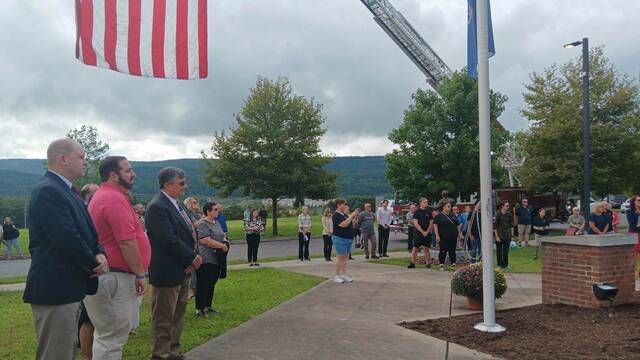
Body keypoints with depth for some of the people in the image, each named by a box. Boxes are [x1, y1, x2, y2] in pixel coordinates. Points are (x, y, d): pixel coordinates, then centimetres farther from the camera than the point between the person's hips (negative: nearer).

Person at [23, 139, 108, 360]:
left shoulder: (68, 191, 14)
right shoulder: (48, 191, -17)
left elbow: (85, 231, 15)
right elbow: (67, 239, -25)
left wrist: (100, 254, -5)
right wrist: (94, 264, -10)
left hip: (69, 286, 10)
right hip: (55, 289, -10)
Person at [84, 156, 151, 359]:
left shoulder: (103, 196, 16)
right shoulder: (115, 199, -18)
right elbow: (127, 242, -22)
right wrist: (140, 274, -14)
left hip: (105, 274, 11)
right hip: (115, 277, -11)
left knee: (107, 334, 20)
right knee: (112, 337, -2)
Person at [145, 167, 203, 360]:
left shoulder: (177, 203, 11)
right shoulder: (157, 207, -18)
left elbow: (189, 232, 12)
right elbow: (169, 240, -24)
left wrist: (192, 258, -4)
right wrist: (192, 258, -15)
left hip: (182, 270, 9)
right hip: (167, 272, -9)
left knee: (178, 315, 18)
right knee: (163, 320, 3)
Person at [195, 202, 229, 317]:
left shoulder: (217, 223, 14)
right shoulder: (203, 224, -14)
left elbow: (221, 236, 26)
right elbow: (206, 240, -24)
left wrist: (225, 241, 3)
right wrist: (222, 246, -17)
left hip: (216, 259, 9)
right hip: (206, 259, -9)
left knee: (212, 283, 14)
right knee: (203, 285, -2)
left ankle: (208, 306, 25)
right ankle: (199, 309, 6)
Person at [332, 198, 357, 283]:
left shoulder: (344, 214, 13)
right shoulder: (336, 215, -14)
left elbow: (350, 223, 18)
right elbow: (344, 224, -26)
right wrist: (351, 216, -20)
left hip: (348, 239, 9)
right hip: (340, 239, -8)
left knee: (345, 257, 10)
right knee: (341, 257, -5)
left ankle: (344, 275, 16)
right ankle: (337, 276, 4)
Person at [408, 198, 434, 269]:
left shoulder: (429, 212, 8)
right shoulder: (417, 212, -3)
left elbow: (431, 223, 7)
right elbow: (416, 223, -9)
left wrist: (427, 232, -5)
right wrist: (422, 232, -13)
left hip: (427, 233, 3)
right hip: (418, 233, -3)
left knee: (426, 248, 7)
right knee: (415, 248, -4)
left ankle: (428, 263, 11)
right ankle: (412, 263, -3)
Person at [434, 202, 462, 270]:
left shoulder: (453, 215, 16)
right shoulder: (439, 216, -2)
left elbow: (458, 225, 23)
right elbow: (435, 225, -8)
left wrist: (459, 233, 15)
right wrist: (437, 235, -15)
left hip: (453, 237, 5)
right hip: (444, 238, -5)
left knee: (452, 251, 8)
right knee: (443, 251, -5)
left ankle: (453, 264, 15)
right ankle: (441, 265, -1)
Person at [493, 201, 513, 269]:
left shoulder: (509, 214, 2)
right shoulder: (498, 214, -10)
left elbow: (511, 225, 10)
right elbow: (495, 226, -10)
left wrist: (512, 235, 5)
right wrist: (496, 236, -12)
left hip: (507, 236, 4)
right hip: (499, 235, -4)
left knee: (506, 251, 9)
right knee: (499, 250, 5)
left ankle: (506, 264, 20)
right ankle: (500, 265, 15)